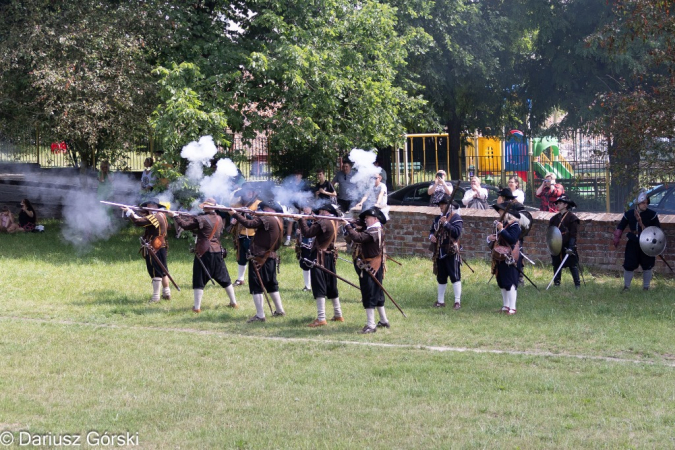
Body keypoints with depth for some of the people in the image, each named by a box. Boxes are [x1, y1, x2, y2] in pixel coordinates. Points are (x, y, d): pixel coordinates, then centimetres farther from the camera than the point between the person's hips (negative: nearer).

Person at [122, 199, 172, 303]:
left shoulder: (154, 217, -18)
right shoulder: (162, 216, 12)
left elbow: (138, 222, -25)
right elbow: (145, 219, 15)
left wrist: (129, 212, -13)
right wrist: (133, 212, 5)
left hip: (154, 249, -10)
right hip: (161, 247, 10)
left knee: (156, 273, -6)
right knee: (163, 271, 15)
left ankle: (155, 296, -3)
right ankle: (166, 293, 21)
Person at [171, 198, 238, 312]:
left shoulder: (201, 219, -11)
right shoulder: (219, 219, 7)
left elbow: (185, 225, -11)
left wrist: (175, 216, 3)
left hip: (203, 252, -5)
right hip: (217, 252, 6)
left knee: (199, 280, 0)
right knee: (224, 278, 17)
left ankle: (197, 307, -4)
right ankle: (233, 302, 22)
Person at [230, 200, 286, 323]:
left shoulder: (266, 220, -17)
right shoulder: (279, 221, 10)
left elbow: (249, 224, -25)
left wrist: (235, 214, -17)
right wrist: (254, 216, 2)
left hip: (259, 257, -9)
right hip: (271, 257, 9)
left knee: (256, 286, -5)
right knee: (271, 284, 22)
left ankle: (260, 315, -8)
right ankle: (279, 310, 29)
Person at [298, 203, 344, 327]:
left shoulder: (323, 222, -15)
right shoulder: (334, 223, 11)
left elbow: (308, 233, -20)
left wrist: (302, 219, -9)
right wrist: (307, 221, 7)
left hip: (320, 257, -9)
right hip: (331, 257, 9)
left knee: (319, 287, -10)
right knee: (331, 286, 19)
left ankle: (321, 318, -16)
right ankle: (338, 315, 27)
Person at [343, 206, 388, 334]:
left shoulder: (375, 231, -21)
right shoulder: (378, 230, 11)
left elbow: (358, 237, -33)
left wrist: (348, 226, -21)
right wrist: (352, 225, -6)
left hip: (370, 268, -10)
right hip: (376, 267, 10)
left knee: (369, 296, -8)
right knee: (377, 294, 19)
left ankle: (370, 325, -8)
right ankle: (384, 321, 29)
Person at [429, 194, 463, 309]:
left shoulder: (456, 218, -6)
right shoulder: (438, 219, 16)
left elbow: (457, 232, -19)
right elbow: (432, 230, 23)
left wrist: (446, 223, -24)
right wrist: (431, 236, 0)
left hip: (451, 252, -7)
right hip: (439, 252, 8)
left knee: (455, 277, -7)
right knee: (441, 278, 14)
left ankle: (458, 301, -6)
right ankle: (440, 301, 22)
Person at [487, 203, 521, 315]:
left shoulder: (513, 225, -12)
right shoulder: (499, 223, 15)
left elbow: (512, 239, -25)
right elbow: (495, 239, 24)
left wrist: (502, 230, -26)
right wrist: (490, 238, 2)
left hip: (508, 259, -9)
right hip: (499, 258, 9)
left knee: (510, 283, -8)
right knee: (502, 284, 14)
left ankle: (512, 308, -7)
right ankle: (506, 306, 22)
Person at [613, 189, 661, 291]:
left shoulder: (652, 214, -7)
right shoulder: (629, 214, -3)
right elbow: (621, 226, 8)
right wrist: (617, 238, 3)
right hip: (633, 243, 1)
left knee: (647, 266, 6)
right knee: (629, 265, 1)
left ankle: (646, 287, 21)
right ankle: (626, 286, 17)